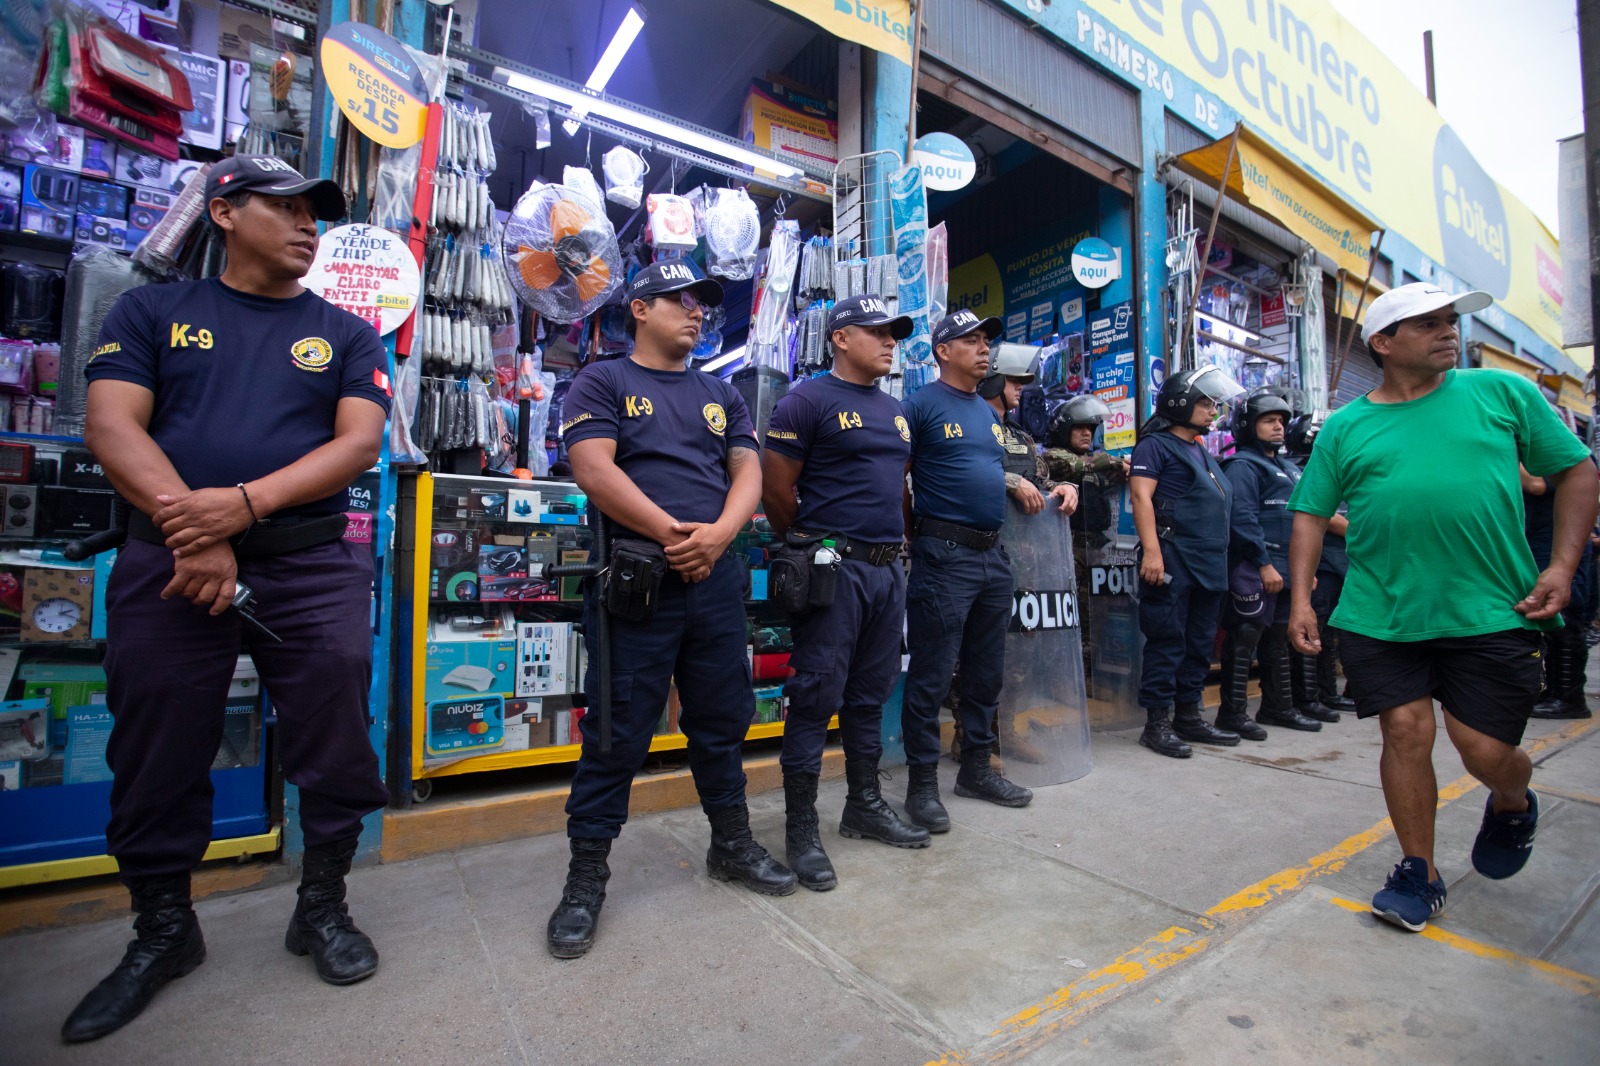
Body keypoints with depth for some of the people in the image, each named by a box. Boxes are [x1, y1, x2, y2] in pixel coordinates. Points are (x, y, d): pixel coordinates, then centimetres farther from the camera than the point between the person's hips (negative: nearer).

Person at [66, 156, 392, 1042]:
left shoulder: (347, 334, 12)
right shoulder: (152, 312, 13)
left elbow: (358, 442, -1)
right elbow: (112, 424, -1)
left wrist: (246, 502, -15)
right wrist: (191, 527, -16)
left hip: (314, 564, 0)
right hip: (168, 563, 1)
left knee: (334, 743, 2)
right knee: (156, 755, 9)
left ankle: (322, 908, 23)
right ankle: (162, 931, 30)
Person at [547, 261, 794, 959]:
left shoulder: (720, 394, 19)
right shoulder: (603, 382, 5)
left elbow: (748, 470, 8)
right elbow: (594, 469, -9)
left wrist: (719, 534, -11)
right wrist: (672, 533, -15)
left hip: (717, 577, 5)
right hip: (637, 578, -4)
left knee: (723, 719, 15)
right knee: (617, 732, 2)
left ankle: (731, 843, 34)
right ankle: (587, 875, 19)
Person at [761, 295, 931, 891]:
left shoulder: (895, 412, 19)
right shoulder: (808, 401, -5)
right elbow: (775, 490, -7)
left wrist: (893, 541, 18)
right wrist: (813, 546, 2)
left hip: (888, 569, 8)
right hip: (834, 569, -7)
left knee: (871, 695, 16)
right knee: (816, 699, -2)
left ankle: (864, 806, 31)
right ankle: (800, 829, 11)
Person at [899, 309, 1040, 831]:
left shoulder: (990, 412, 19)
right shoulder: (922, 405, -5)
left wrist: (1018, 484, 9)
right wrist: (919, 536, -5)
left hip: (993, 555, 8)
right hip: (943, 557, -8)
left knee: (987, 671, 15)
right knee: (931, 676, -2)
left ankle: (977, 768, 30)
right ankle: (922, 784, 10)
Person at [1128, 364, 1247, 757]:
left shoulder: (1202, 451, 23)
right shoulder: (1156, 445, -3)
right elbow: (1141, 496, -15)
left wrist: (1218, 558, 20)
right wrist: (1151, 550, -25)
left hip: (1209, 563, 9)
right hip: (1173, 561, -9)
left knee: (1200, 643, 12)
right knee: (1167, 641, -6)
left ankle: (1188, 715, 22)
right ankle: (1157, 722, 1)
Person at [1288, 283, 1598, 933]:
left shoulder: (1502, 392, 7)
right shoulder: (1344, 428, 6)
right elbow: (1311, 514, 6)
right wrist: (1300, 598, -2)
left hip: (1492, 612, 0)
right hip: (1380, 616, 0)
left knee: (1486, 750, 0)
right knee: (1405, 733, 1)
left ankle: (1513, 805, 38)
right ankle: (1419, 874, 20)